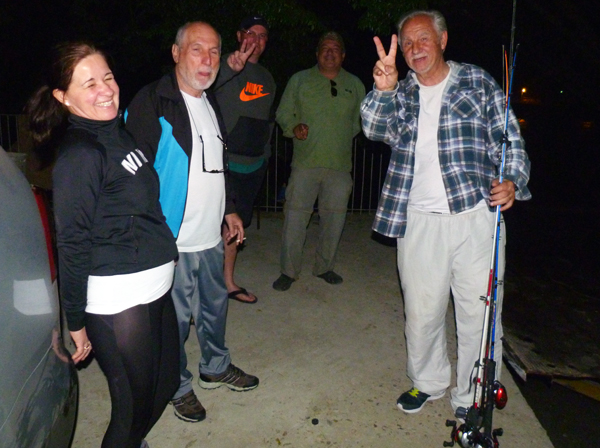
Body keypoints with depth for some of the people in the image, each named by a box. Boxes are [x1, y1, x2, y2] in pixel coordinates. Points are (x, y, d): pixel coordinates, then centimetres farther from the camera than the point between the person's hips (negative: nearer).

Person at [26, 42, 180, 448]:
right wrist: (75, 323, -11)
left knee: (165, 383, 22)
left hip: (155, 286, 9)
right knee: (135, 404, 6)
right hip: (116, 300, -9)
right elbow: (72, 243, -16)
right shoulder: (78, 155, -16)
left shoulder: (119, 133, 10)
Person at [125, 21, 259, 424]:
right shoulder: (152, 102, -13)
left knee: (215, 305, 21)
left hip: (211, 237, 8)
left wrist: (229, 209, 19)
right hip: (173, 239, -7)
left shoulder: (210, 102, 13)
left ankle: (216, 368, 43)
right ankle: (179, 387, 30)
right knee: (175, 317, 7)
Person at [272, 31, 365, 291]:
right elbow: (283, 113, 9)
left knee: (334, 218, 8)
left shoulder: (355, 85, 14)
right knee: (295, 216, -3)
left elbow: (360, 120, 22)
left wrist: (345, 134, 7)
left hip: (340, 164, 2)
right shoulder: (299, 80, 9)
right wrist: (294, 128, -10)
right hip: (305, 162, -2)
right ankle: (289, 271, 12)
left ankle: (324, 267, 26)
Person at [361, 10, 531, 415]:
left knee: (478, 313, 3)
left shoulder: (478, 82, 7)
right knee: (421, 310, 11)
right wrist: (383, 91, -24)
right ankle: (428, 382, 35)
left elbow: (509, 140, 5)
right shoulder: (401, 93, 13)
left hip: (475, 217, -1)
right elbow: (376, 130, -5)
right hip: (419, 222, 2)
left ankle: (471, 398, 24)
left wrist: (512, 181, -13)